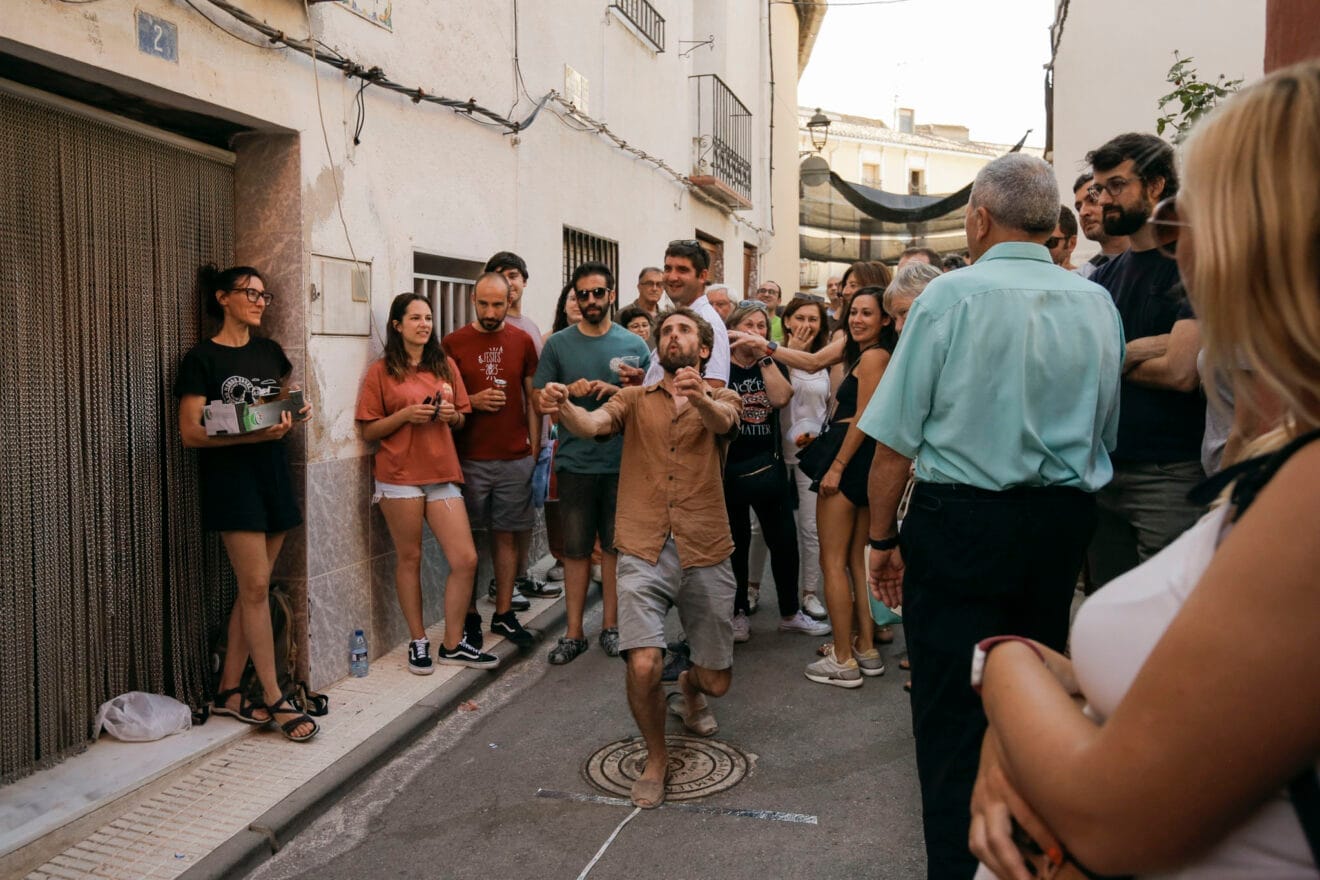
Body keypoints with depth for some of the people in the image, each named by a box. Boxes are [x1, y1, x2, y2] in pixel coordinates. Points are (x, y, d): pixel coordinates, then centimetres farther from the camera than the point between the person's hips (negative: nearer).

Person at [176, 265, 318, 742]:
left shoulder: (269, 351, 13)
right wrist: (254, 433, -23)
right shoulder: (201, 358, -5)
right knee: (255, 587, -7)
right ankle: (274, 699, 1)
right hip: (231, 479, -6)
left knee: (252, 589, 8)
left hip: (273, 475, 6)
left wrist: (297, 412, 1)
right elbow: (191, 432, -10)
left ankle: (228, 692, 18)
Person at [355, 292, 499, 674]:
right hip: (400, 475, -3)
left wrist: (451, 414, -5)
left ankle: (453, 645, 14)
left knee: (466, 560, -1)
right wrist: (406, 414, -15)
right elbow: (369, 431, -1)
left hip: (442, 473, 4)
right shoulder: (382, 371, 1)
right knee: (409, 558, 5)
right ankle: (418, 642, 21)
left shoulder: (446, 366, 11)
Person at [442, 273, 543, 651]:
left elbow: (533, 399, 9)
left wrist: (535, 451, 5)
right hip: (469, 459, -1)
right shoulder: (453, 343, 1)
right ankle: (468, 615, 16)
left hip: (515, 458, 2)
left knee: (506, 535, 8)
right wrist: (472, 401, -13)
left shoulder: (522, 341, 6)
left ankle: (504, 613, 18)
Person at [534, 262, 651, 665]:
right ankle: (574, 632, 16)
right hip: (575, 462, 0)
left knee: (614, 547, 9)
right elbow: (542, 401, 5)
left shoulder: (633, 344, 3)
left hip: (622, 462, 0)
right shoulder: (558, 344, 4)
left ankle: (610, 626, 23)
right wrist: (570, 391, -14)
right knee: (576, 549, 6)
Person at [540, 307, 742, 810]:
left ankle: (689, 689, 48)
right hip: (644, 552, 0)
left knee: (717, 681, 9)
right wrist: (563, 408, -33)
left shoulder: (721, 399, 9)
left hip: (705, 553, 1)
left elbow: (721, 423, -17)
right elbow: (591, 425, -9)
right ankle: (656, 758, 13)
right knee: (643, 666, -18)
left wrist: (699, 397, -41)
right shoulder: (635, 400, 12)